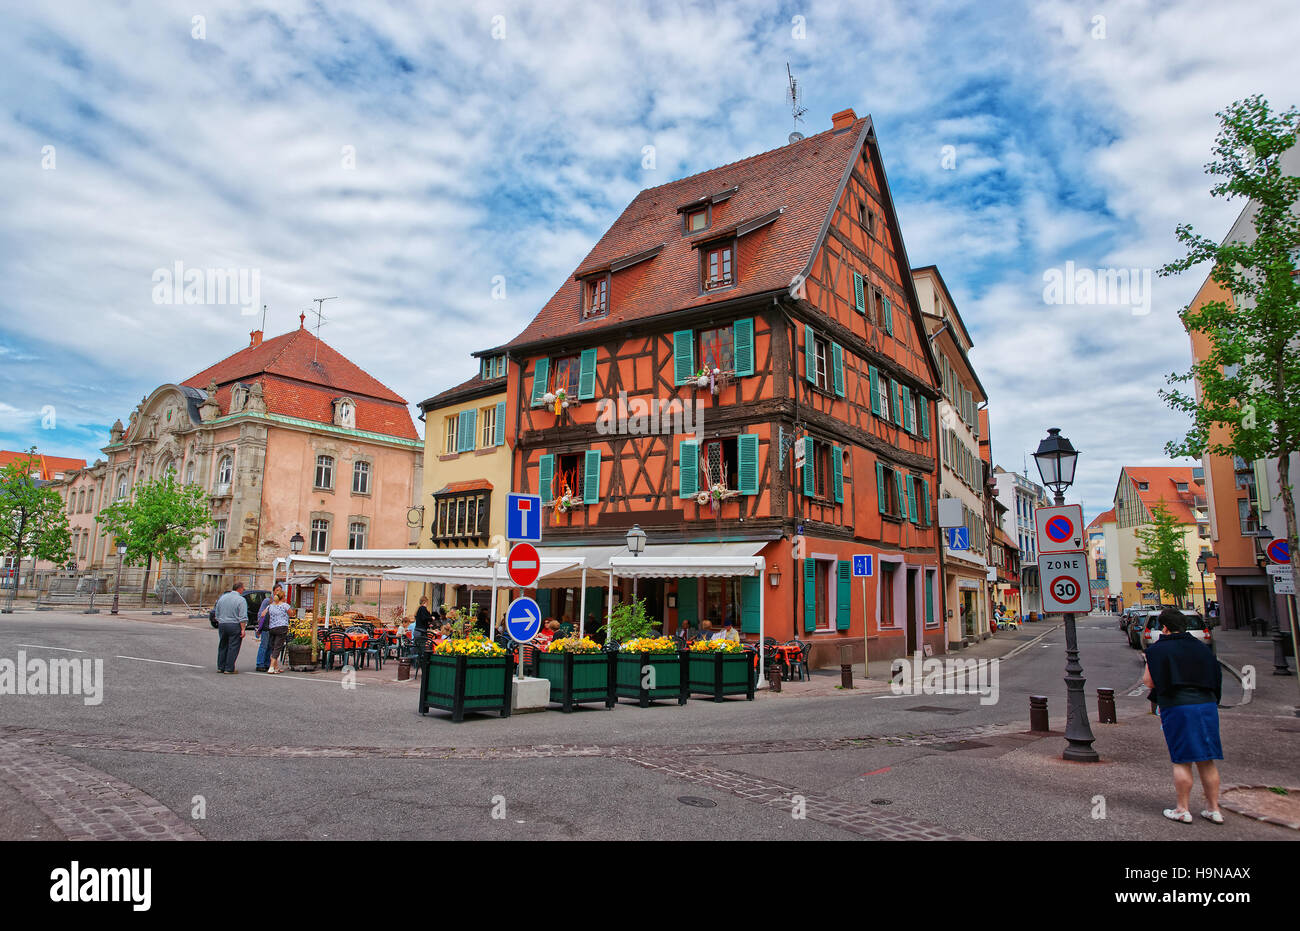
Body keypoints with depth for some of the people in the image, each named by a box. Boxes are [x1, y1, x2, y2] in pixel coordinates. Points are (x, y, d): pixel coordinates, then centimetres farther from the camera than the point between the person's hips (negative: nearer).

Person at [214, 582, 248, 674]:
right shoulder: (241, 600, -9)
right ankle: (229, 669, 0)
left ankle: (220, 667, 21)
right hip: (234, 626, -6)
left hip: (222, 625, 6)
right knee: (233, 648, -1)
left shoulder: (222, 597, 11)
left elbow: (217, 614, 17)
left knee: (222, 647, 16)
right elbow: (243, 617, -14)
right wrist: (243, 629, -12)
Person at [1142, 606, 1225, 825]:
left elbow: (1148, 680, -5)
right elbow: (1215, 678, 17)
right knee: (1207, 760, 12)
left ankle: (1182, 810, 5)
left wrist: (1151, 657, 7)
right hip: (1207, 705, 6)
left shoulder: (1159, 648, -5)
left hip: (1178, 708, -5)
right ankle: (1213, 809, 18)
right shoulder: (1200, 647, 12)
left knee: (1181, 761, 0)